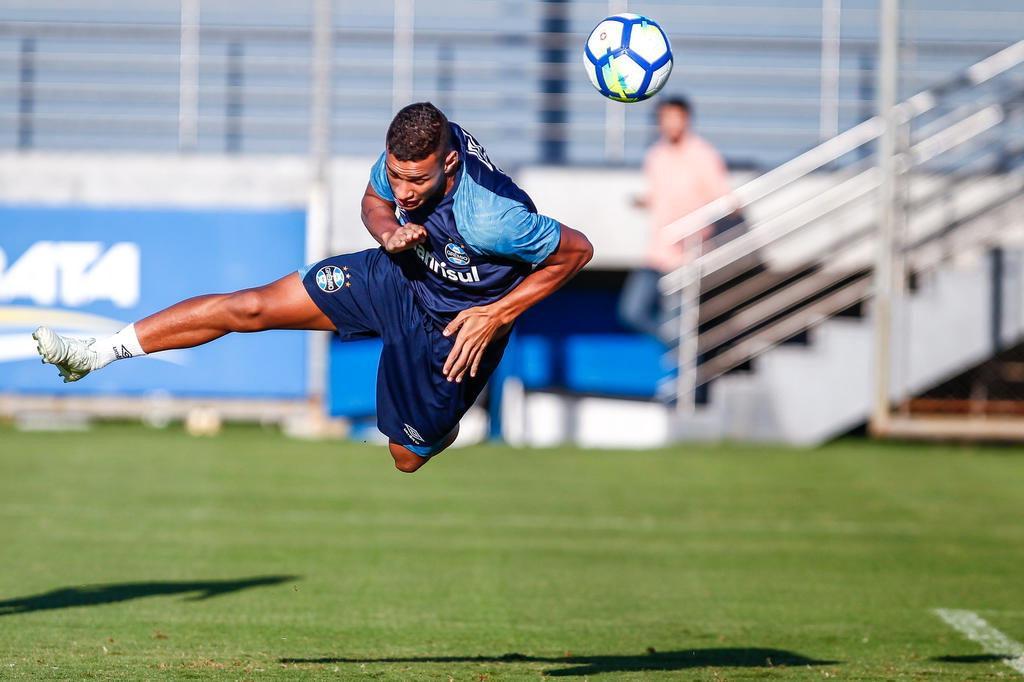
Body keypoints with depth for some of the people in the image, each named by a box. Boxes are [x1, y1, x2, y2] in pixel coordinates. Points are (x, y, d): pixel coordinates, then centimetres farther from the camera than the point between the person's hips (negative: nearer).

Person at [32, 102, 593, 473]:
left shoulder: (491, 219, -41)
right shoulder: (409, 151, -22)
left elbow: (577, 250, -25)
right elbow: (374, 201, 2)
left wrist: (497, 315, -21)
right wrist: (389, 233, -24)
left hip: (456, 323, -5)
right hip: (402, 274, 5)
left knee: (408, 458, 8)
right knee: (254, 306, -3)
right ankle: (95, 353, 0)